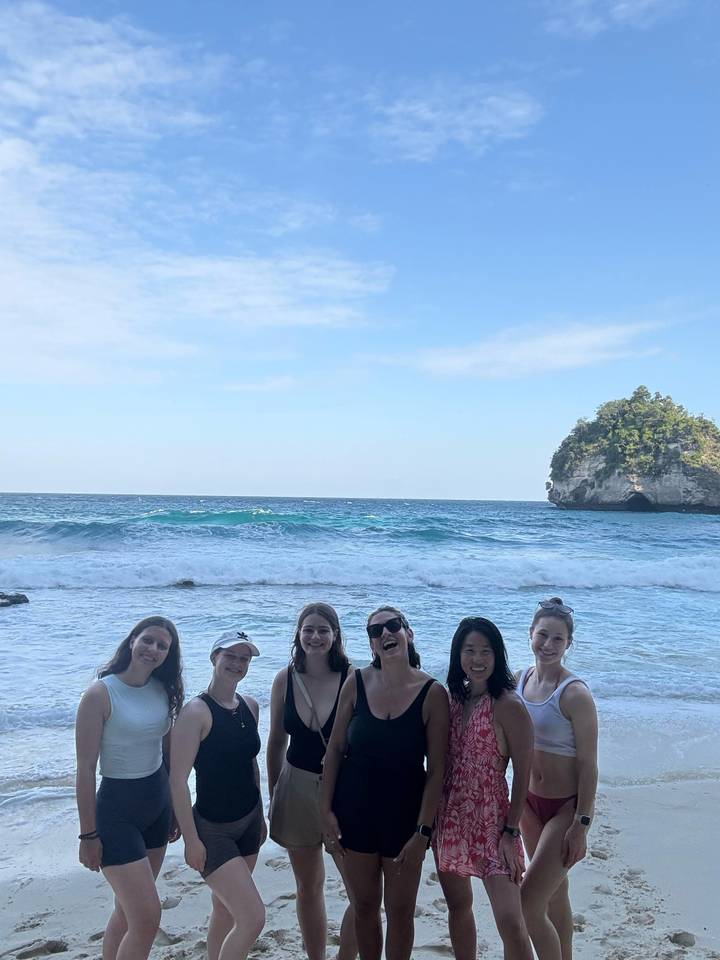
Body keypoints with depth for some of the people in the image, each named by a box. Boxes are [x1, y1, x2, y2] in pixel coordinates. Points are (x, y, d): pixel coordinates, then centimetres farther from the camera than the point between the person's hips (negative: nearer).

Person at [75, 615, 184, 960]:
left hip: (157, 807, 6)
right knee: (147, 918, -7)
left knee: (127, 910, 16)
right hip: (117, 810, -6)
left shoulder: (163, 690, 2)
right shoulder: (100, 694, -17)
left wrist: (175, 808, 15)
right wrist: (88, 834, -12)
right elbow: (85, 771, -14)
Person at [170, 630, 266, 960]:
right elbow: (178, 780, -19)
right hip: (213, 830, -7)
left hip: (248, 823, 7)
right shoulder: (196, 711, -19)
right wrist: (191, 840, -17)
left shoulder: (250, 707, 3)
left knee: (225, 910, 18)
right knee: (253, 918, -9)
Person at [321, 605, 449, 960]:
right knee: (364, 906, 16)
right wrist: (327, 810, -2)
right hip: (355, 810, 2)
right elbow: (335, 748, 1)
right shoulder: (356, 683, -6)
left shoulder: (432, 693, -12)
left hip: (405, 814, -2)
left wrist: (423, 831, -12)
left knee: (400, 911, 10)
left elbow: (436, 770, -10)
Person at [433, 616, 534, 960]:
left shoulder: (508, 705, -14)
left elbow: (522, 774, -11)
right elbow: (441, 760, 10)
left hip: (491, 822, -6)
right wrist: (431, 817, 7)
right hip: (450, 817, 6)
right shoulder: (453, 698, 4)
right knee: (458, 906, 19)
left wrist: (511, 832, -13)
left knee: (510, 921, -11)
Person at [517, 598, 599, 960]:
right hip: (530, 801, 7)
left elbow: (588, 765, -17)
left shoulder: (574, 694, -20)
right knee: (555, 893, 22)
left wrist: (582, 825, -17)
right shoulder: (520, 680, -1)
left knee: (528, 906, -7)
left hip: (565, 808, -7)